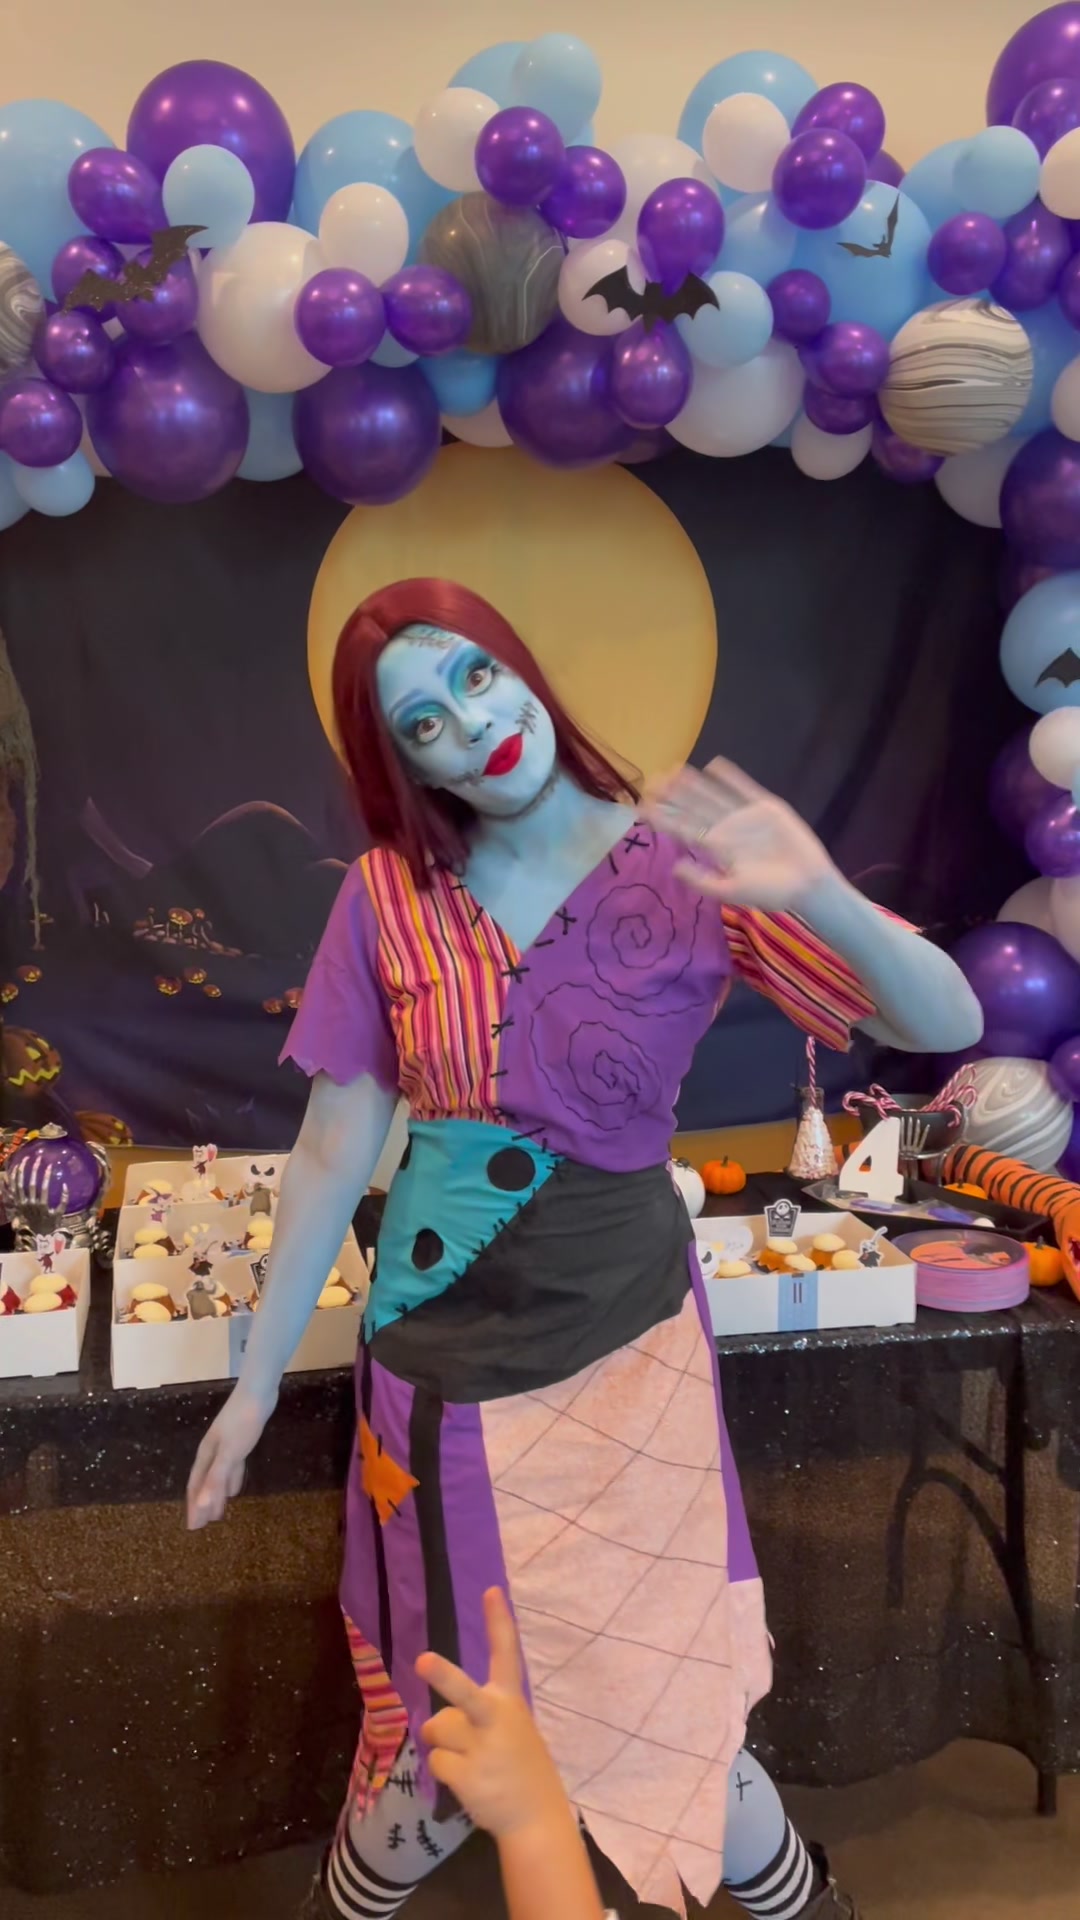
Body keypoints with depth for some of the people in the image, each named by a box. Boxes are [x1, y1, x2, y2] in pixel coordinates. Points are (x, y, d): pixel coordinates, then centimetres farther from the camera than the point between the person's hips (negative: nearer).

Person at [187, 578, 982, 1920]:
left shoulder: (684, 868, -10)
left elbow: (948, 1027, -14)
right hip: (442, 1364, 2)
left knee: (668, 1704, 9)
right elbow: (333, 1152, -2)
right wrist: (257, 1381, 2)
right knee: (441, 1720, 15)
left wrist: (823, 895, -33)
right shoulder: (388, 894, -5)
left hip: (623, 1351, -1)